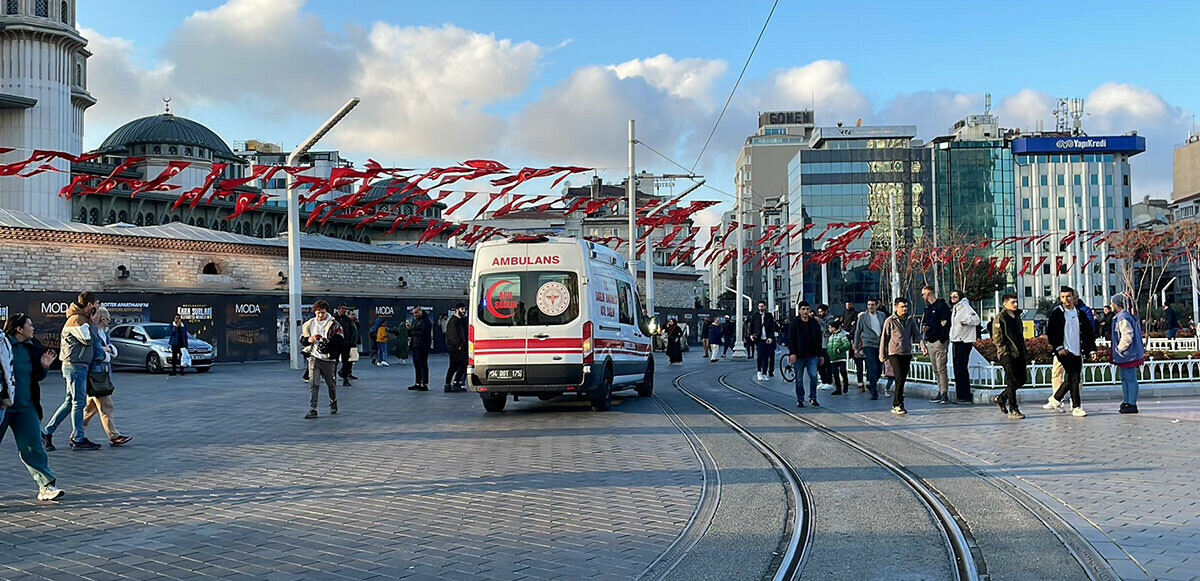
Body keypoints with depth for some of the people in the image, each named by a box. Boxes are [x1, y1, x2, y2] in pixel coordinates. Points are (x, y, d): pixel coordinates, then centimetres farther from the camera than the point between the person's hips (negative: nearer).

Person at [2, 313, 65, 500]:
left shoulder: (31, 347, 9)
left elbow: (37, 377, 18)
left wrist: (43, 366, -2)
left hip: (25, 407, 5)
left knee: (33, 447, 1)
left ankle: (46, 485, 0)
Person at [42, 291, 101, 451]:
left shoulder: (83, 318, 17)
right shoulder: (77, 320, -14)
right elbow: (88, 340, -16)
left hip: (79, 366, 10)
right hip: (75, 366, -10)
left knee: (71, 402, 13)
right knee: (79, 402, -5)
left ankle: (47, 432, 17)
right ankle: (78, 439, -1)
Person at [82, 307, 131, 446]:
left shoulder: (103, 332, 16)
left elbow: (114, 351, 11)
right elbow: (98, 354, -22)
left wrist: (107, 348, -11)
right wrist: (107, 355, -2)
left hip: (102, 376, 10)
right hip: (95, 376, -10)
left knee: (91, 406, 15)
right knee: (105, 407, -8)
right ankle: (114, 436, -6)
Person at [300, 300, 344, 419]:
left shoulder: (333, 324, -3)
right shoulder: (309, 324, 9)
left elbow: (341, 339, -10)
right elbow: (302, 339, 15)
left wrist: (328, 341, -24)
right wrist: (308, 340, -8)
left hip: (328, 358, -2)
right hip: (314, 357, 2)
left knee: (331, 383, 12)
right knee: (313, 383, -9)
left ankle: (333, 405, 36)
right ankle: (312, 410, -10)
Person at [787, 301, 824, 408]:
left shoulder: (815, 323, 6)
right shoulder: (795, 324, -2)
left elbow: (818, 340, 11)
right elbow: (791, 339, -4)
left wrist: (820, 354, 8)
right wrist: (792, 353, -16)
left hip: (812, 356, 1)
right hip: (798, 356, -1)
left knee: (813, 376, -8)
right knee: (799, 379, 5)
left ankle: (813, 397, 6)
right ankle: (800, 399, 16)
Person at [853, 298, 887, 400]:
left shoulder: (881, 315, 10)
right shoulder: (863, 316, 1)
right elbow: (857, 332, 5)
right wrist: (856, 347, 3)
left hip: (880, 345, 4)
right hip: (868, 345, -4)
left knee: (878, 369, 5)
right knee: (872, 368, -12)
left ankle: (871, 384, 29)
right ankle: (874, 392, -9)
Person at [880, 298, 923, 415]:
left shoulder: (911, 320, 9)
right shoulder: (890, 321, -3)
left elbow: (917, 334, 10)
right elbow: (884, 338, 1)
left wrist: (923, 345, -8)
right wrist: (882, 354, 2)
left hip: (907, 353, 5)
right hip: (894, 353, -5)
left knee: (903, 379, 6)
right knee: (899, 379, -13)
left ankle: (896, 405, 13)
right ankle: (898, 405, -10)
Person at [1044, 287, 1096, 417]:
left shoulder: (1080, 313, 11)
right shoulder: (1056, 313, -2)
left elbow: (1088, 332, 15)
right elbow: (1050, 332, -4)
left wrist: (1091, 349, 6)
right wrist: (1058, 347, -12)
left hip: (1077, 352, 6)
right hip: (1064, 351, -6)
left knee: (1073, 378, 10)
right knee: (1074, 378, -12)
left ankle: (1055, 399, 29)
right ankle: (1076, 407, -7)